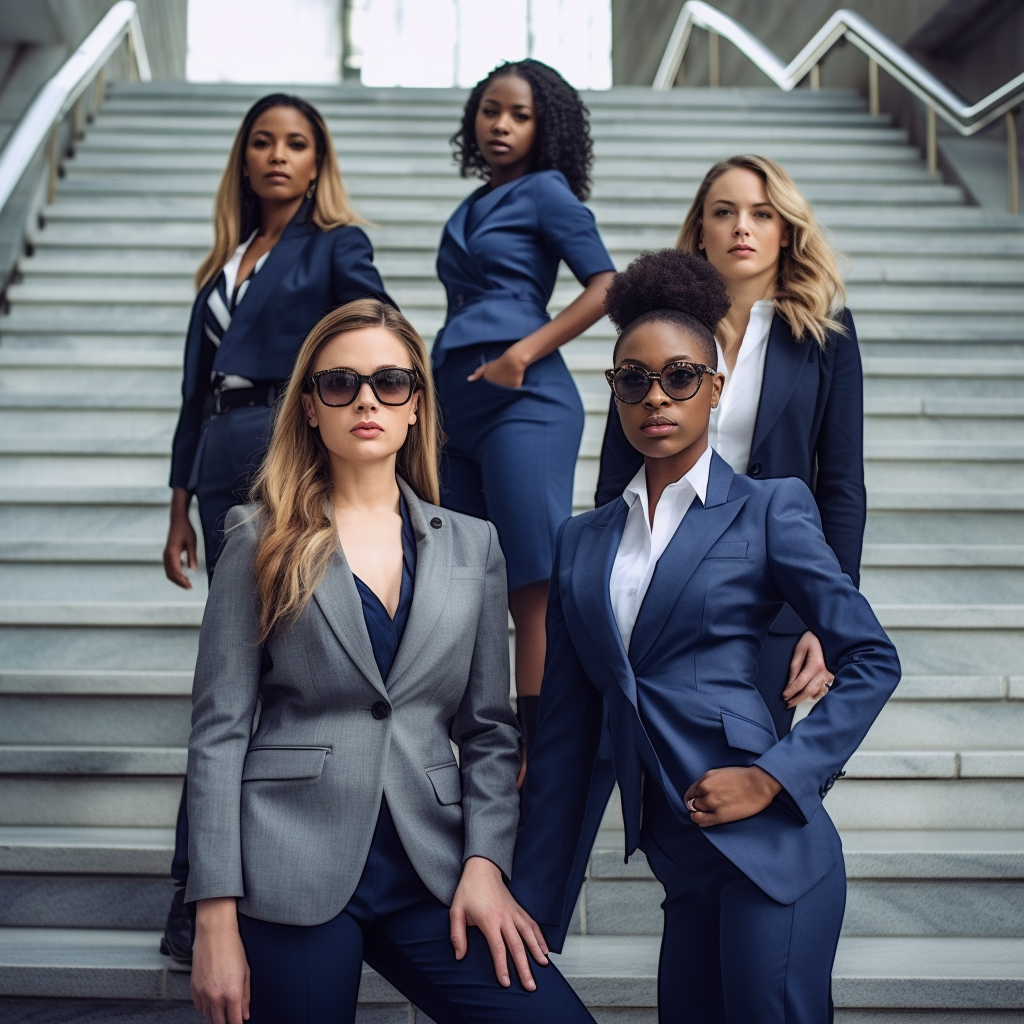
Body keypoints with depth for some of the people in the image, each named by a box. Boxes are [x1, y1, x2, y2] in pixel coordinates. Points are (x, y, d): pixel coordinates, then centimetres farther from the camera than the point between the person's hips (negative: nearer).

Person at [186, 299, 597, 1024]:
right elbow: (220, 731, -2)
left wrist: (484, 862, -3)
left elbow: (488, 729, 11)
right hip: (293, 874, -2)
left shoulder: (472, 546, 10)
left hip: (430, 873, 2)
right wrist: (217, 916, -7)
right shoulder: (262, 542, 3)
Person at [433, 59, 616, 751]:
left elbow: (606, 287, -9)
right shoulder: (474, 208, 21)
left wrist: (523, 353, -16)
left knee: (533, 591, -8)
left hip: (523, 404, -8)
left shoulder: (545, 192, 0)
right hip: (463, 409, 8)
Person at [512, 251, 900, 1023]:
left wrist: (772, 777, -15)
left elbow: (872, 659, -3)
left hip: (767, 852, -4)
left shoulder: (768, 508, -1)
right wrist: (533, 906, 10)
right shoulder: (583, 543, 11)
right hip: (683, 866, 4)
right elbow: (566, 731, 12)